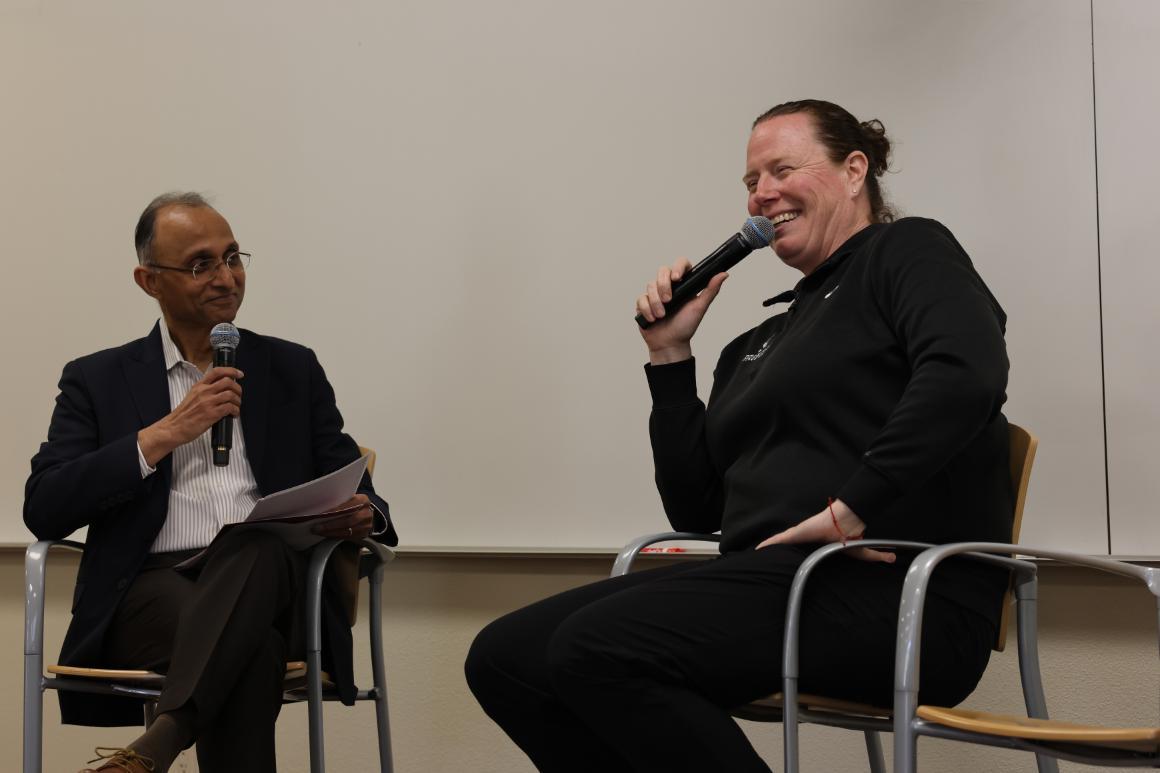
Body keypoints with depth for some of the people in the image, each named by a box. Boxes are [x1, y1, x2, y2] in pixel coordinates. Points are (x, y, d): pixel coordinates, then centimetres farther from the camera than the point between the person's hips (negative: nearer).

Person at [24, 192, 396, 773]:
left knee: (258, 544, -37)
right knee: (251, 645, -38)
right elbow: (43, 511, 2)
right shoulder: (98, 380, 15)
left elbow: (358, 496, 19)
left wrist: (360, 515, -8)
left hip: (272, 588, 2)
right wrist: (164, 434, -6)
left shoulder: (293, 369, 20)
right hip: (151, 590, -2)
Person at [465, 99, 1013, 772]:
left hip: (892, 592, -8)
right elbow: (696, 509, 21)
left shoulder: (906, 253, 6)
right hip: (775, 578, 8)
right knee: (503, 658, -6)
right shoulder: (759, 346, 27)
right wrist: (669, 355, 16)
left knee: (599, 647, -27)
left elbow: (966, 374, -17)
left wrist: (851, 510, -22)